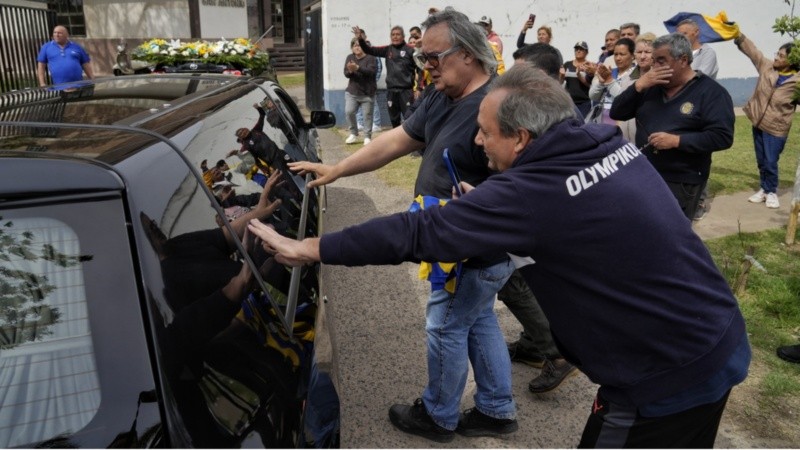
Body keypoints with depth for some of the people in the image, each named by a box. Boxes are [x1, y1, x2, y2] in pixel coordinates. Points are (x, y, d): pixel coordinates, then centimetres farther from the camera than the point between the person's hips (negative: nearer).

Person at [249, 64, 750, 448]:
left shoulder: (535, 193, -26)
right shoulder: (612, 143, -2)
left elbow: (417, 232, -23)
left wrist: (307, 249, -15)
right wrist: (484, 205, 3)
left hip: (667, 379, -8)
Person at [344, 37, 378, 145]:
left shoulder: (370, 57, -6)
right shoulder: (350, 58, 8)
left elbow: (371, 71, -21)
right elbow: (346, 74, 1)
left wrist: (358, 68, -35)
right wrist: (350, 71, -24)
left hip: (367, 93, -3)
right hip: (352, 91, 3)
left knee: (367, 114, 0)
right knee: (349, 111, -7)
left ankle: (367, 136, 13)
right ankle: (353, 133, 12)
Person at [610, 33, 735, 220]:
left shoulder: (710, 92, -8)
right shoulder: (650, 87, 10)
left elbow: (722, 137, -16)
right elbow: (616, 113, 4)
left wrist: (677, 141, -24)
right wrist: (638, 85, -10)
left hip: (681, 183, -5)